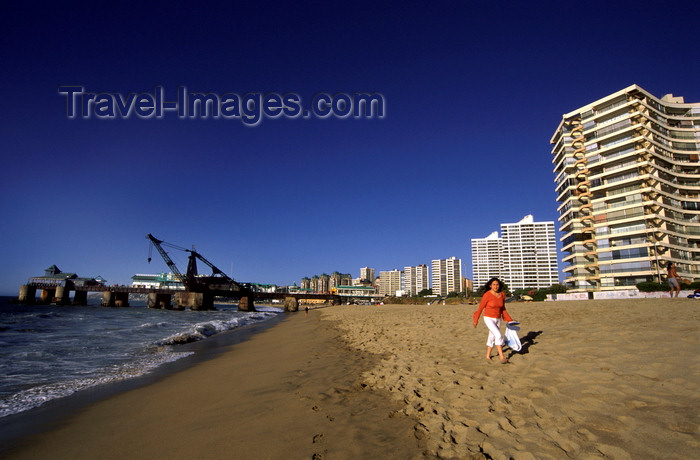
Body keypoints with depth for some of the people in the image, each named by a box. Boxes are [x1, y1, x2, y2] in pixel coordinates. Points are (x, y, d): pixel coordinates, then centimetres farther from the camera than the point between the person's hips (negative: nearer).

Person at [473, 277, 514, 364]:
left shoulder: (502, 295, -1)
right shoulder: (487, 295, -18)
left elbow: (503, 309, 11)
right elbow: (480, 308, -8)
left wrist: (509, 319, 7)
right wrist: (476, 320, -2)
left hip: (497, 319, 6)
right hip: (488, 319, -6)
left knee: (492, 338, 15)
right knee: (498, 335, -20)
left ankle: (488, 356, 30)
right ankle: (502, 357, -16)